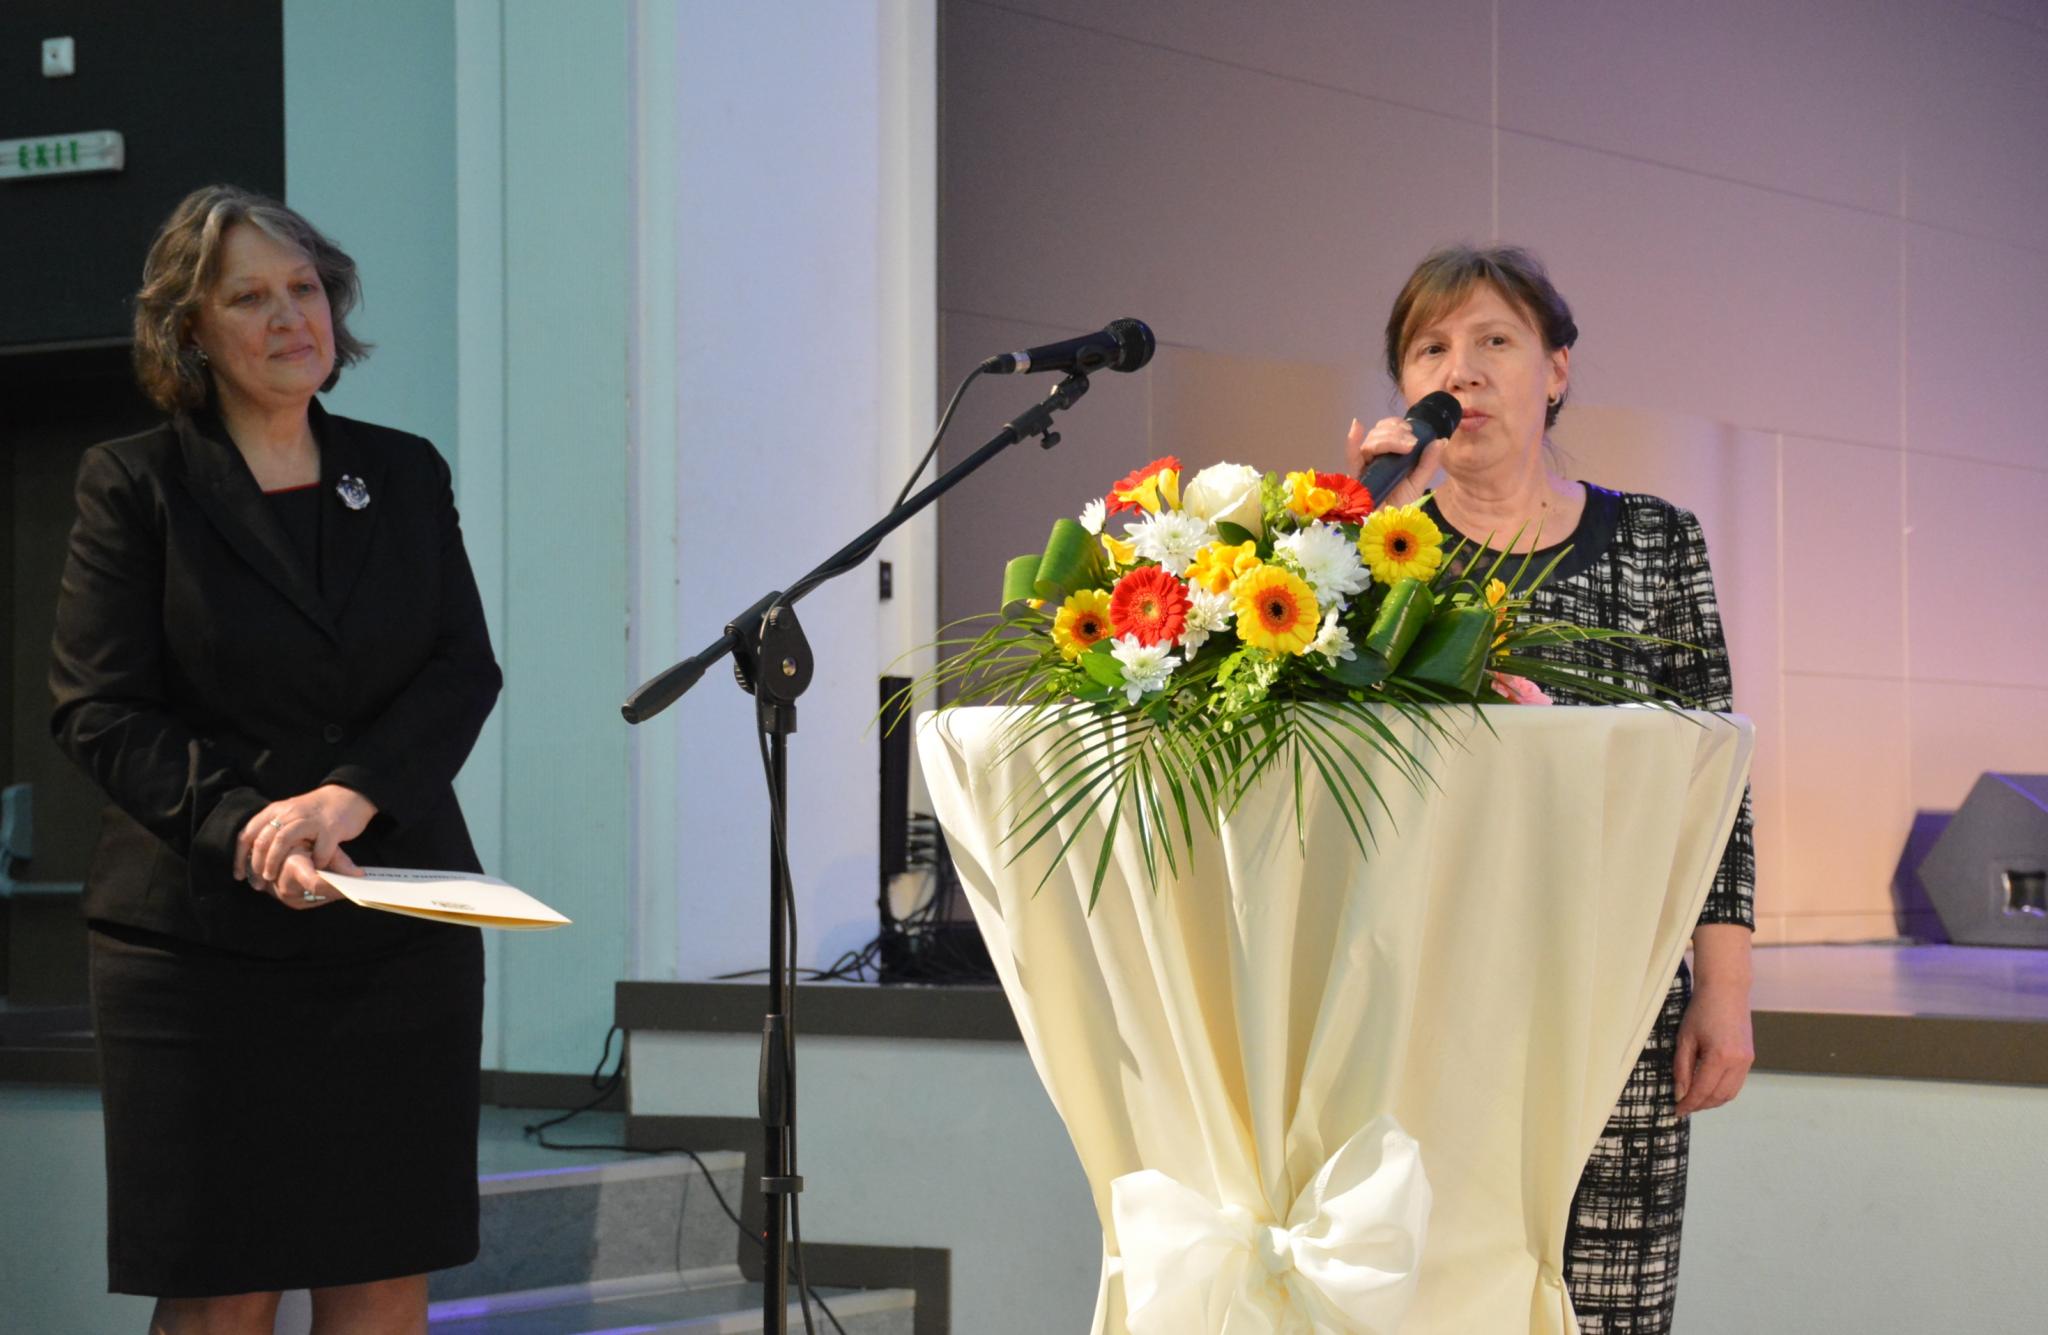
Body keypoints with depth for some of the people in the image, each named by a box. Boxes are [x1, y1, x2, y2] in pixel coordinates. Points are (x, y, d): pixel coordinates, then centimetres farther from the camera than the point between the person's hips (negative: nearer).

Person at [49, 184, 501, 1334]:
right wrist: (249, 832, -18)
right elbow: (99, 711, -4)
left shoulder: (407, 474, 13)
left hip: (402, 931, 3)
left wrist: (352, 795, -14)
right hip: (203, 934, -3)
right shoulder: (134, 486, 2)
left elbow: (465, 670, 5)